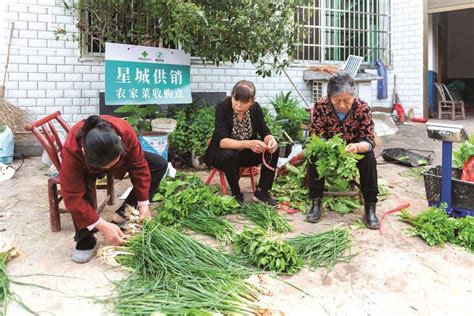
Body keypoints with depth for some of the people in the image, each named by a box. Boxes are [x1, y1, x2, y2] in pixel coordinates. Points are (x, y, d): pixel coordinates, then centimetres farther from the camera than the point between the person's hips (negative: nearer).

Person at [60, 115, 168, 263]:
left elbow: (139, 166, -24)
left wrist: (144, 204, -23)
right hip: (86, 169, -3)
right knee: (81, 185, -38)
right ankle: (85, 241, -16)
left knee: (159, 164, -16)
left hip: (119, 156, 3)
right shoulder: (71, 150, -43)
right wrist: (102, 226, -41)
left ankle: (124, 213, -9)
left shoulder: (125, 131, -39)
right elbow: (73, 198, -39)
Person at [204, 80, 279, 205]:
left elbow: (264, 132, -9)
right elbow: (222, 141, -32)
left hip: (246, 153, 4)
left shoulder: (255, 108, -11)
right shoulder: (222, 107, -23)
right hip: (223, 153, -4)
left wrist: (271, 140, -35)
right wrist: (248, 144, -48)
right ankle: (236, 195, -13)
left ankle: (262, 191, -5)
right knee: (229, 155, -36)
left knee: (273, 149, -17)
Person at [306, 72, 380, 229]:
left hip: (354, 151, 0)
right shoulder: (321, 106, -22)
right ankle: (316, 202, -18)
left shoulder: (362, 107, -22)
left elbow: (370, 140, -22)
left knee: (369, 157, -28)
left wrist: (357, 147, -46)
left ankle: (370, 207, -19)